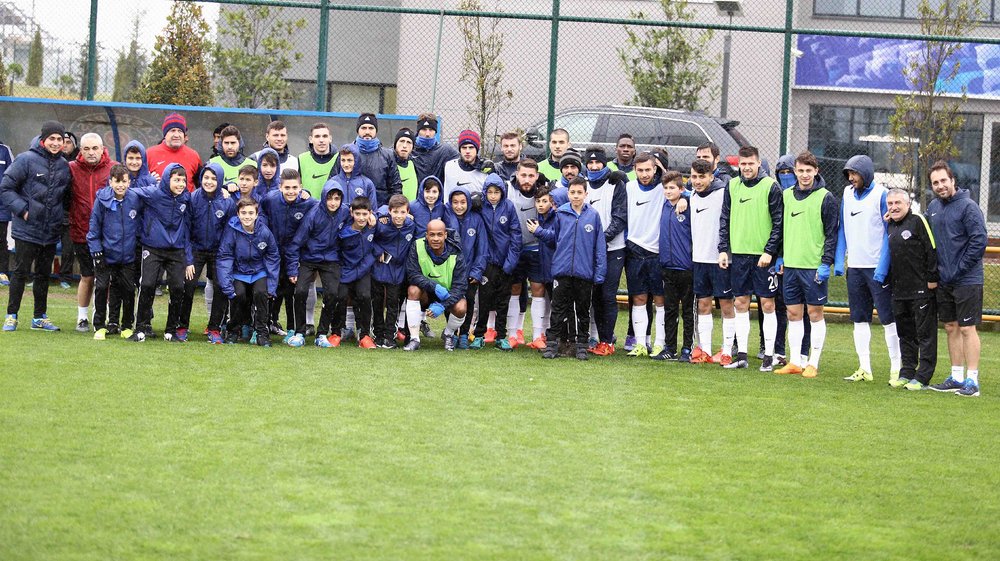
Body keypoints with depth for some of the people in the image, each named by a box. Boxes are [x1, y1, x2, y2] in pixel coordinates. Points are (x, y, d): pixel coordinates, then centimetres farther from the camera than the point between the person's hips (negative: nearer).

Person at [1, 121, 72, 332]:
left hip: (51, 233, 5)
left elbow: (66, 197, 21)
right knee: (21, 272, -1)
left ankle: (40, 317, 22)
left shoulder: (64, 166, 7)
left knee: (44, 275, 13)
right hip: (26, 230, -5)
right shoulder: (26, 160, -10)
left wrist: (61, 213, 7)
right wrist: (22, 210, -15)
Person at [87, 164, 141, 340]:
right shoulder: (102, 200, -11)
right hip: (106, 254, -2)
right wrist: (96, 251, -8)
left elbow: (140, 225, 9)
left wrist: (138, 245, 8)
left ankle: (127, 325, 23)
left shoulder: (135, 200, -6)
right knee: (101, 288, -4)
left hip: (128, 257, 2)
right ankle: (100, 326, 10)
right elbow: (94, 228, -5)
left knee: (128, 290, 7)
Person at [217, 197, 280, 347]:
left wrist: (271, 287, -3)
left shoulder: (265, 232, -13)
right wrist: (227, 287, -21)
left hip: (259, 272, 1)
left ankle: (262, 332, -11)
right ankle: (233, 330, -2)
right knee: (238, 294, -27)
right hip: (238, 273, -1)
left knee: (260, 292, -27)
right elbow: (223, 259, -15)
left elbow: (273, 260, -1)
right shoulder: (231, 230, -17)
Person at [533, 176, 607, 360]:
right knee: (558, 310, 3)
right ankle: (552, 344, 7)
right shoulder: (561, 214, 2)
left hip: (585, 272, 0)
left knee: (583, 311, 9)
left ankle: (582, 345, 18)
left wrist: (599, 273, -3)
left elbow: (599, 247, 0)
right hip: (562, 270, 0)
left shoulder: (593, 216, -1)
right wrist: (538, 231, 1)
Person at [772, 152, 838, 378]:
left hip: (814, 266, -5)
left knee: (815, 313, 0)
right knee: (793, 314, 8)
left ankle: (813, 363, 4)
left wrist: (826, 262, -12)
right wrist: (779, 257, 14)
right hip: (790, 265, 5)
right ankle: (794, 361, 13)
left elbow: (832, 233, -6)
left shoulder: (825, 198, -5)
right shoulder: (787, 195, 11)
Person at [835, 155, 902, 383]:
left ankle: (896, 368, 2)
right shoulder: (848, 194, 9)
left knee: (888, 319, -3)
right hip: (854, 266, 6)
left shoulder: (881, 195, -9)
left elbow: (889, 233, -10)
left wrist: (882, 268, -15)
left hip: (877, 267, -6)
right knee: (859, 319, 8)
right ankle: (864, 368, 13)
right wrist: (839, 261, 6)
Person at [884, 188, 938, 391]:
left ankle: (922, 377, 0)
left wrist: (932, 278, -14)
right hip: (899, 291, 8)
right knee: (905, 334, 13)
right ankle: (906, 373, 20)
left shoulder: (918, 222, -8)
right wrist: (888, 281, 14)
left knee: (925, 334, -2)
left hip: (922, 290, -8)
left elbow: (932, 250, -12)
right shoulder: (890, 226, 14)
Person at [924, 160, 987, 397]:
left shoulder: (968, 207, -11)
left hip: (966, 280, -7)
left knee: (967, 328, -6)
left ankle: (972, 380, -2)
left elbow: (979, 241, -16)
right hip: (943, 281, 7)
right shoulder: (933, 207, 10)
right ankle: (957, 377, 19)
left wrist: (959, 269, -15)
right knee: (951, 328, 12)